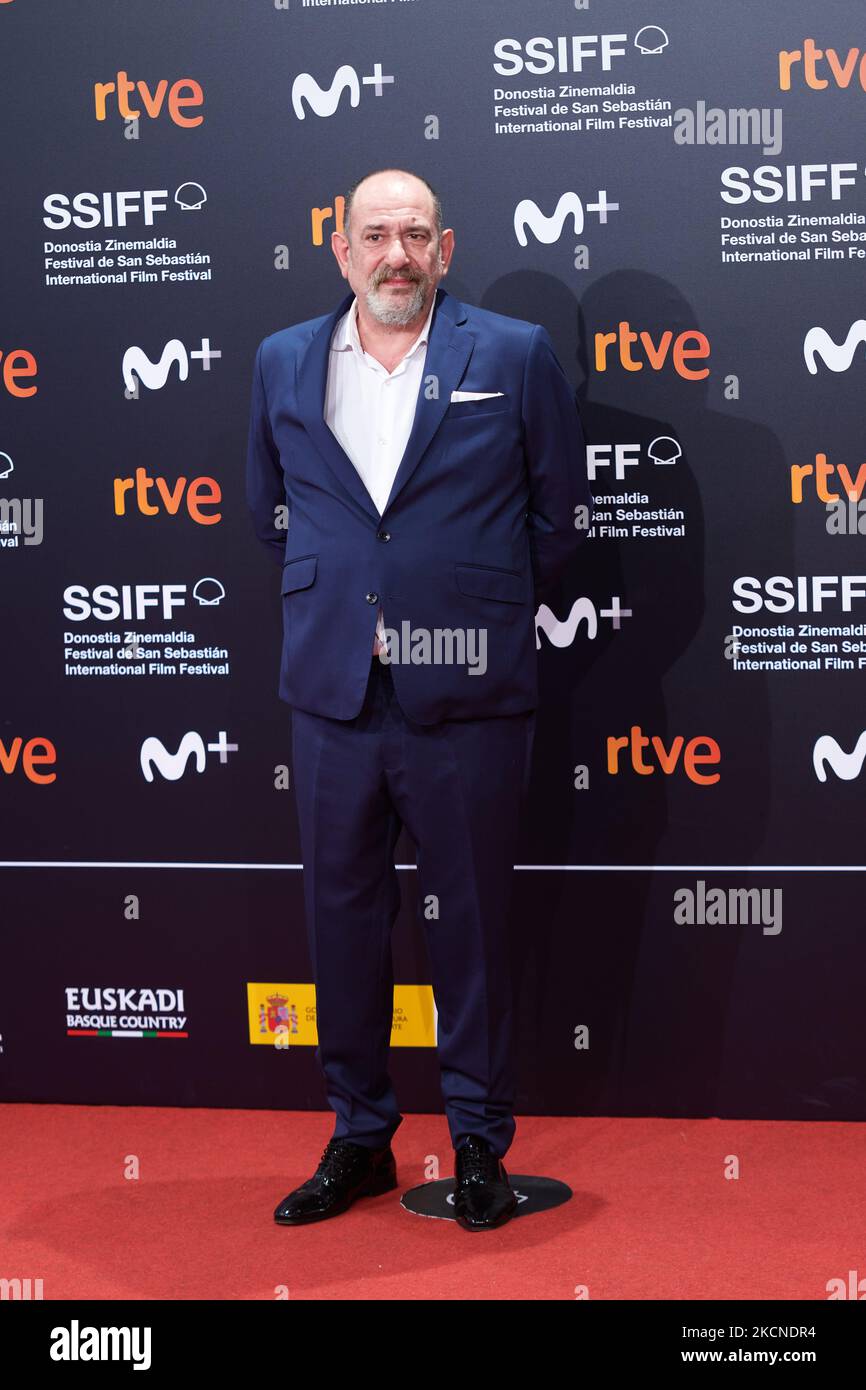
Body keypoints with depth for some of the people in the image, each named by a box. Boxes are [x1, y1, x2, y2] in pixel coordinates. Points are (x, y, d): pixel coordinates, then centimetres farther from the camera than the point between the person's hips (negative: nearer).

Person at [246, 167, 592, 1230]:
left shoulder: (514, 355, 1)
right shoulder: (283, 363, 10)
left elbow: (563, 512, 6)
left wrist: (486, 611, 6)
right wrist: (333, 602, 12)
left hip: (465, 698, -3)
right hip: (332, 693, 3)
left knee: (471, 924, 6)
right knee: (342, 918, 10)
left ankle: (480, 1143, 23)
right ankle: (359, 1137, 27)